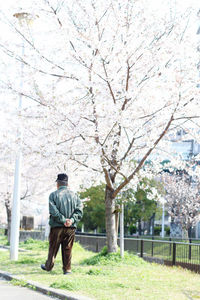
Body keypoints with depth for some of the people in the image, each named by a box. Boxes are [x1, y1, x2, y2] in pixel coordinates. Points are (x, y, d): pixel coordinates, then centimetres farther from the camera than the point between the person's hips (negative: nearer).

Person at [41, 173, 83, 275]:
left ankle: (48, 266, 25)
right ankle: (67, 269, 9)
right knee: (67, 249, 8)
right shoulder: (74, 195, 7)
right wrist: (72, 220, -12)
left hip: (57, 226, -2)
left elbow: (54, 211, -14)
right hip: (71, 228, 2)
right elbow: (79, 210, -3)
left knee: (53, 248, 11)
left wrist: (63, 220, -13)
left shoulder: (53, 195, -2)